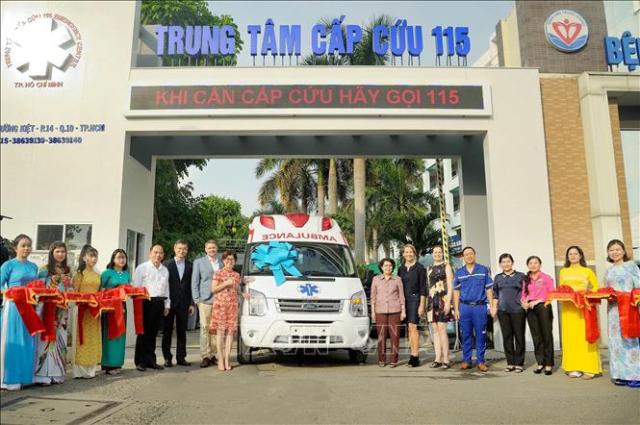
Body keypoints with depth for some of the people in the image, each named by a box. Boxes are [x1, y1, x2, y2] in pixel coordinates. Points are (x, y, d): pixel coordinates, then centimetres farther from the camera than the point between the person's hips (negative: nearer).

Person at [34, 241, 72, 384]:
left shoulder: (67, 270, 14)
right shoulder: (45, 269, -1)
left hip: (62, 310, 5)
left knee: (59, 339, 7)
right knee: (46, 338, -8)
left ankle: (56, 373, 13)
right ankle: (44, 374, -4)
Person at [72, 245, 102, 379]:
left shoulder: (97, 275, 14)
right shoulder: (80, 273, -2)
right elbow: (74, 292, -7)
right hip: (82, 309, -5)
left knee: (93, 339, 8)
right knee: (83, 338, -3)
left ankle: (91, 369, 14)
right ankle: (80, 370, 4)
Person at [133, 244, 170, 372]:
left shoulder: (165, 270, 16)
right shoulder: (142, 268, 0)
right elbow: (136, 286, -4)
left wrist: (167, 305, 15)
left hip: (159, 303, 5)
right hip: (146, 302, -5)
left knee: (153, 333, 10)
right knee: (143, 332, 0)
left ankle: (150, 360, 18)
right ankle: (140, 361, 9)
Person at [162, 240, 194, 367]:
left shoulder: (190, 266, 6)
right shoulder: (167, 265, 0)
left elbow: (191, 285, 5)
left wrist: (191, 303, -1)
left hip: (184, 303, 2)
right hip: (170, 302, -2)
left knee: (182, 331, 8)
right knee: (167, 331, 4)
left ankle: (181, 357, 14)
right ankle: (167, 358, 11)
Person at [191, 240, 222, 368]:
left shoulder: (222, 263, 14)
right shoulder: (199, 262, 9)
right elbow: (194, 282, 6)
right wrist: (196, 299, -2)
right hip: (205, 300, -2)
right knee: (205, 328, -4)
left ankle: (212, 355, 12)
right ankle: (205, 356, 1)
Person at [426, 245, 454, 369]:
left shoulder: (446, 267, 4)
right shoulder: (429, 269, 19)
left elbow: (450, 286, -3)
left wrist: (448, 302, -14)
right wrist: (427, 303, 13)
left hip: (442, 299, -5)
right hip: (431, 300, 5)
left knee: (441, 329, -10)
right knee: (435, 330, 4)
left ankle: (446, 360, -6)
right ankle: (438, 359, 8)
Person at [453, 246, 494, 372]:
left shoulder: (484, 270, 5)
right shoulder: (459, 273, 9)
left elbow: (489, 289, 6)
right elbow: (456, 291, 11)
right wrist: (456, 309, 5)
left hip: (480, 306, -1)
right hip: (464, 307, 1)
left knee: (480, 335, 2)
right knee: (466, 335, 5)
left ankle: (481, 361, 11)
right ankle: (466, 360, 14)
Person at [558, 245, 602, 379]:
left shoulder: (587, 271, 7)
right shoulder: (563, 271, 14)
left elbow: (596, 287, 5)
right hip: (568, 307, 3)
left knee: (585, 336, -7)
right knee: (571, 336, 0)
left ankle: (589, 368, -4)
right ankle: (574, 368, 3)